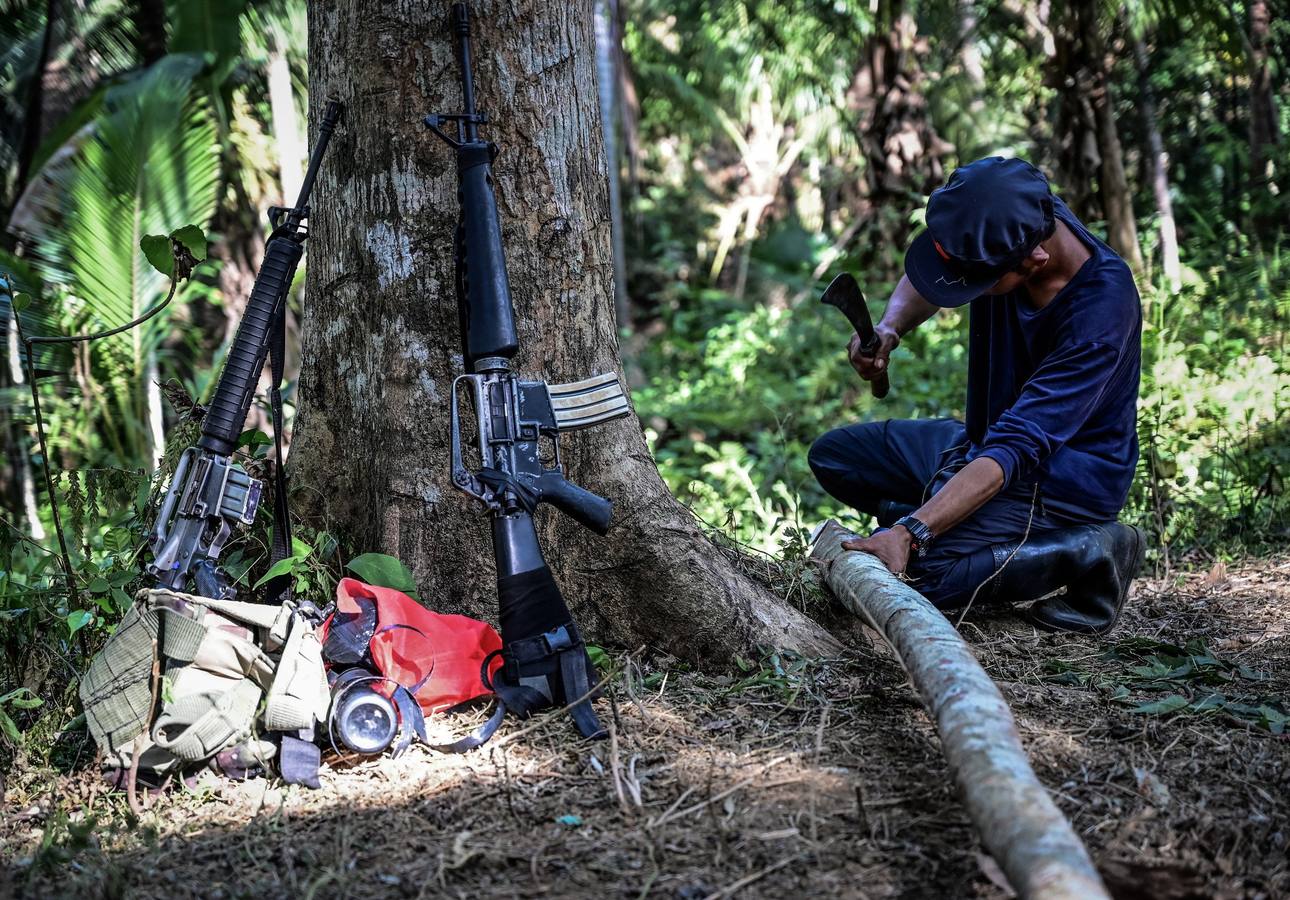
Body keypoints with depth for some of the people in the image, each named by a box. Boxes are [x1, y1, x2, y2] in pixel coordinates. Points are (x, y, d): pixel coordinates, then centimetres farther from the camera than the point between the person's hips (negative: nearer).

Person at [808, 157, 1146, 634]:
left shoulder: (1102, 311, -33)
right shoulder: (1002, 227, -14)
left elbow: (1016, 449, -35)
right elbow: (922, 277, 9)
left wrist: (910, 532, -42)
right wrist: (889, 329, -14)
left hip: (1065, 480, -8)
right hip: (985, 439, 9)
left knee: (911, 570, -26)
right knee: (833, 456, 9)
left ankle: (1086, 552, -10)